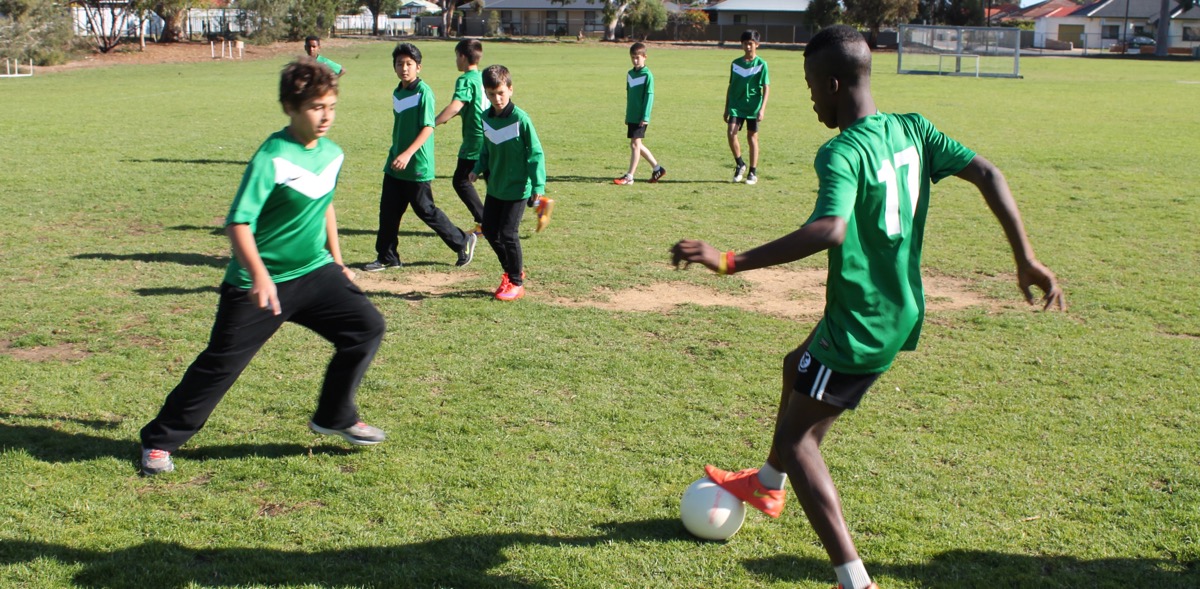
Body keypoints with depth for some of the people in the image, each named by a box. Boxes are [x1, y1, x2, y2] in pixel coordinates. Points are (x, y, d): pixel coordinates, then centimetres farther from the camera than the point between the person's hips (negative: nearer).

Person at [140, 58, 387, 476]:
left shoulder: (332, 154, 3)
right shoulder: (271, 158, -20)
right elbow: (238, 222, -25)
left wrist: (336, 260, 24)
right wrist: (258, 274, -38)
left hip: (313, 273, 6)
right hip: (259, 283, -6)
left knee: (367, 327, -3)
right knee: (221, 363, -2)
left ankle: (335, 417, 15)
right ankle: (160, 440, 16)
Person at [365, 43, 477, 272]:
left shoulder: (423, 92, -14)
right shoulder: (397, 93, 10)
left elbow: (428, 128, -20)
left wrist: (407, 154, -28)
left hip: (418, 166, -7)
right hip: (395, 165, 7)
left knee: (426, 211, 1)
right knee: (388, 211, 8)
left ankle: (463, 241, 18)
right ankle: (387, 257, 18)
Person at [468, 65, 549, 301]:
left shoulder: (520, 119, -17)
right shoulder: (486, 117, 2)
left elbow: (535, 154, -14)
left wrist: (538, 186, -18)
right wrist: (478, 169, 1)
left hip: (517, 188, -7)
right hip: (494, 186, 7)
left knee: (507, 233, -6)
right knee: (489, 230, 11)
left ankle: (516, 282, 10)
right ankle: (513, 270, 31)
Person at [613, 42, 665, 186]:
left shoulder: (647, 75, -10)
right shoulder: (630, 74, 13)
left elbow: (649, 96, -13)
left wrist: (645, 116, -18)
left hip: (641, 117, -8)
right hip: (632, 116, 8)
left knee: (635, 144, -8)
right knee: (637, 145, 13)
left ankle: (629, 177, -6)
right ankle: (657, 168, 26)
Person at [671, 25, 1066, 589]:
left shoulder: (842, 153, -24)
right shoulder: (912, 130, 1)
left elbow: (828, 230, -40)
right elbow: (987, 174, 0)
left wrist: (729, 262, -40)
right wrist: (1026, 259, 5)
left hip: (859, 327, -9)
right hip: (901, 314, 9)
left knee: (796, 436, 4)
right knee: (798, 366, 31)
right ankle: (768, 486, 52)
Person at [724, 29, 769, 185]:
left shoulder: (761, 64, -3)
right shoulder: (735, 64, 7)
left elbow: (766, 88, -5)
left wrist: (762, 109, -16)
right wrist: (726, 109, 14)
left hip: (753, 107, -2)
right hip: (736, 106, 2)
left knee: (752, 137, 4)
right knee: (731, 132, -15)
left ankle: (753, 172, 14)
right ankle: (739, 164, 6)